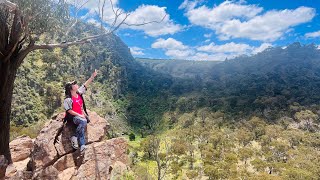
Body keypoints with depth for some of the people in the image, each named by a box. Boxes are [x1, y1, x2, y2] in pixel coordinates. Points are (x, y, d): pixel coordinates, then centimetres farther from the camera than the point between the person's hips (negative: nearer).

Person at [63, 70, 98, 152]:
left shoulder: (79, 93, 5)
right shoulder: (68, 99, -13)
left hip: (81, 115, 6)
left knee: (82, 127, -19)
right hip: (72, 117, -6)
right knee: (83, 121, -33)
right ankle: (75, 138, -17)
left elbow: (86, 84, 3)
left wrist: (93, 76, -3)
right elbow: (69, 110, -14)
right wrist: (79, 115, -18)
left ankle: (82, 145, -25)